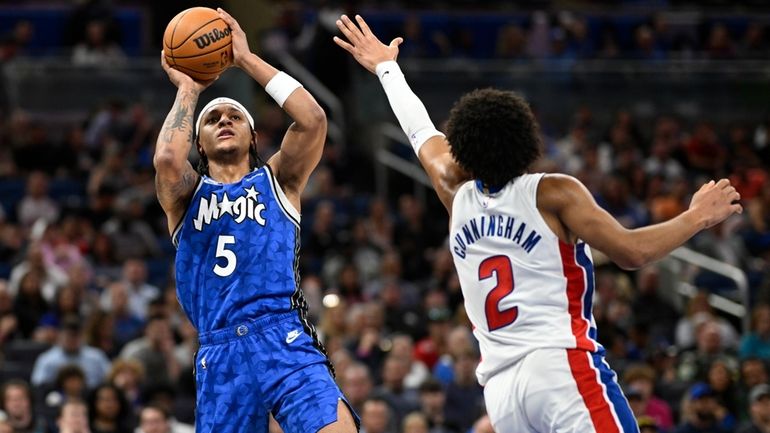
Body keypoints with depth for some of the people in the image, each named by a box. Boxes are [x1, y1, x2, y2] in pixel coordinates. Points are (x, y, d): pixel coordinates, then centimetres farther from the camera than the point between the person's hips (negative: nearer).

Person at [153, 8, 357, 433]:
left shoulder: (277, 181, 16)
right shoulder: (186, 194, 16)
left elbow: (313, 120, -3)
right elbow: (167, 158, -9)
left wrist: (247, 59, 4)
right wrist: (188, 90, 7)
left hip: (284, 339, -1)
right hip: (220, 354, 1)